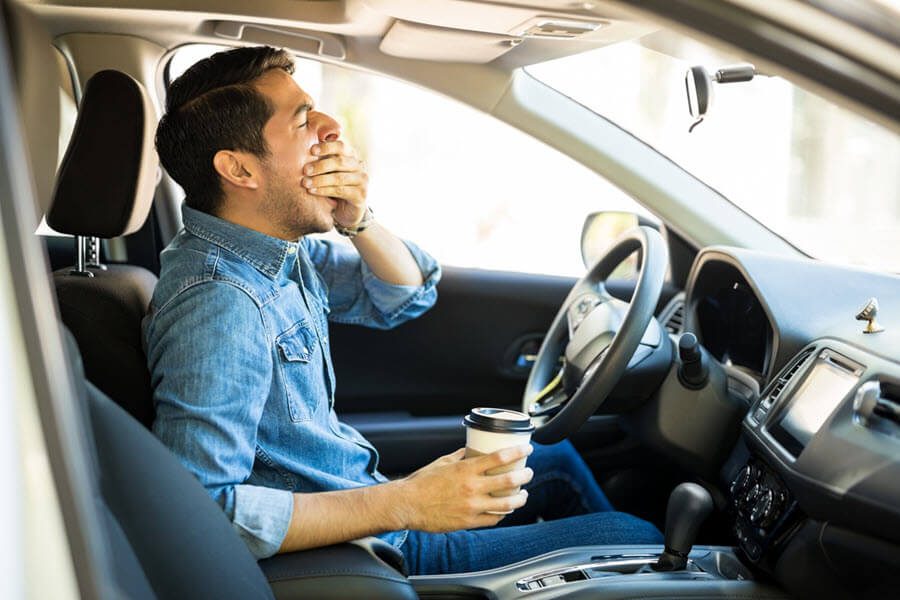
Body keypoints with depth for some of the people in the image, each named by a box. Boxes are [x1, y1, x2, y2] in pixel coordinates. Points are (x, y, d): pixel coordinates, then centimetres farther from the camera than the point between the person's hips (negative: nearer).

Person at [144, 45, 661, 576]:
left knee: (559, 463, 24)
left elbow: (406, 297, 9)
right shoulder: (218, 299, -30)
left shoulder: (280, 248, 0)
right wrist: (404, 505, -33)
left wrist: (359, 220, -13)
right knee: (632, 537, -2)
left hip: (369, 498, 9)